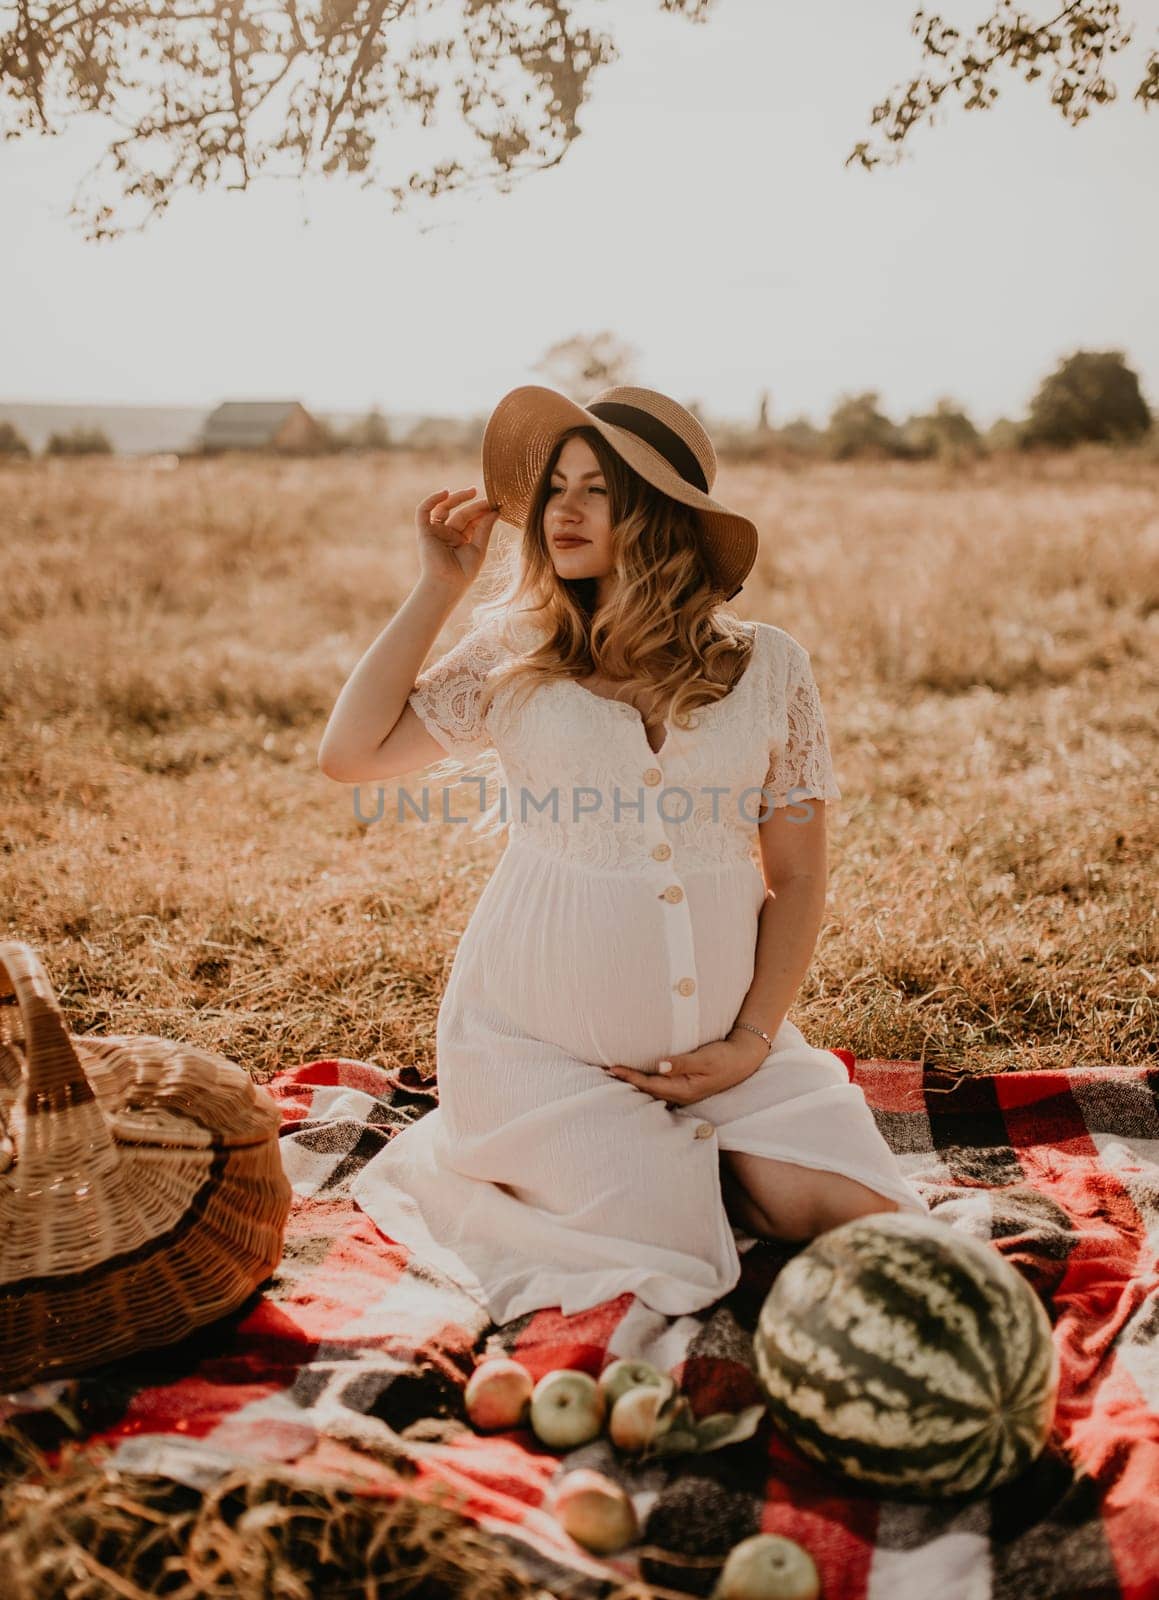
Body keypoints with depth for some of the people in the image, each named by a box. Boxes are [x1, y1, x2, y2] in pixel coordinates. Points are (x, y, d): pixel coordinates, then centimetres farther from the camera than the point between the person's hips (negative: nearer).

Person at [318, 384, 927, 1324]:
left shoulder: (768, 666, 0)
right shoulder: (515, 658, 2)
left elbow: (797, 877, 2)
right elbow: (349, 754, -6)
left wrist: (751, 1040, -8)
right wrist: (440, 586, -4)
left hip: (720, 1045, 2)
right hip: (539, 1043, -1)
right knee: (674, 1255, -16)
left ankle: (683, 1155, 15)